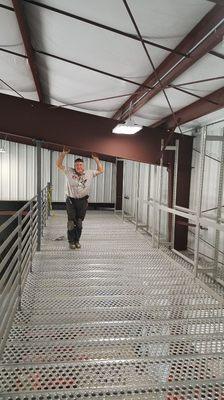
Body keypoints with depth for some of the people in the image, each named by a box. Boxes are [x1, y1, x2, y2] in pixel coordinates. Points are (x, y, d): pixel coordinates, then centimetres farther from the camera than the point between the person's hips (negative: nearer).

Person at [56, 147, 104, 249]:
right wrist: (64, 153, -15)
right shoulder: (69, 172, -4)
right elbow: (58, 164, -4)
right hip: (71, 201, -2)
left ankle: (77, 241, 23)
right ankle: (71, 241, 15)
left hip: (83, 201, 2)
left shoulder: (89, 173, 1)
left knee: (79, 223, 10)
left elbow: (101, 170, 7)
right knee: (71, 223, 1)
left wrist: (96, 159, -4)